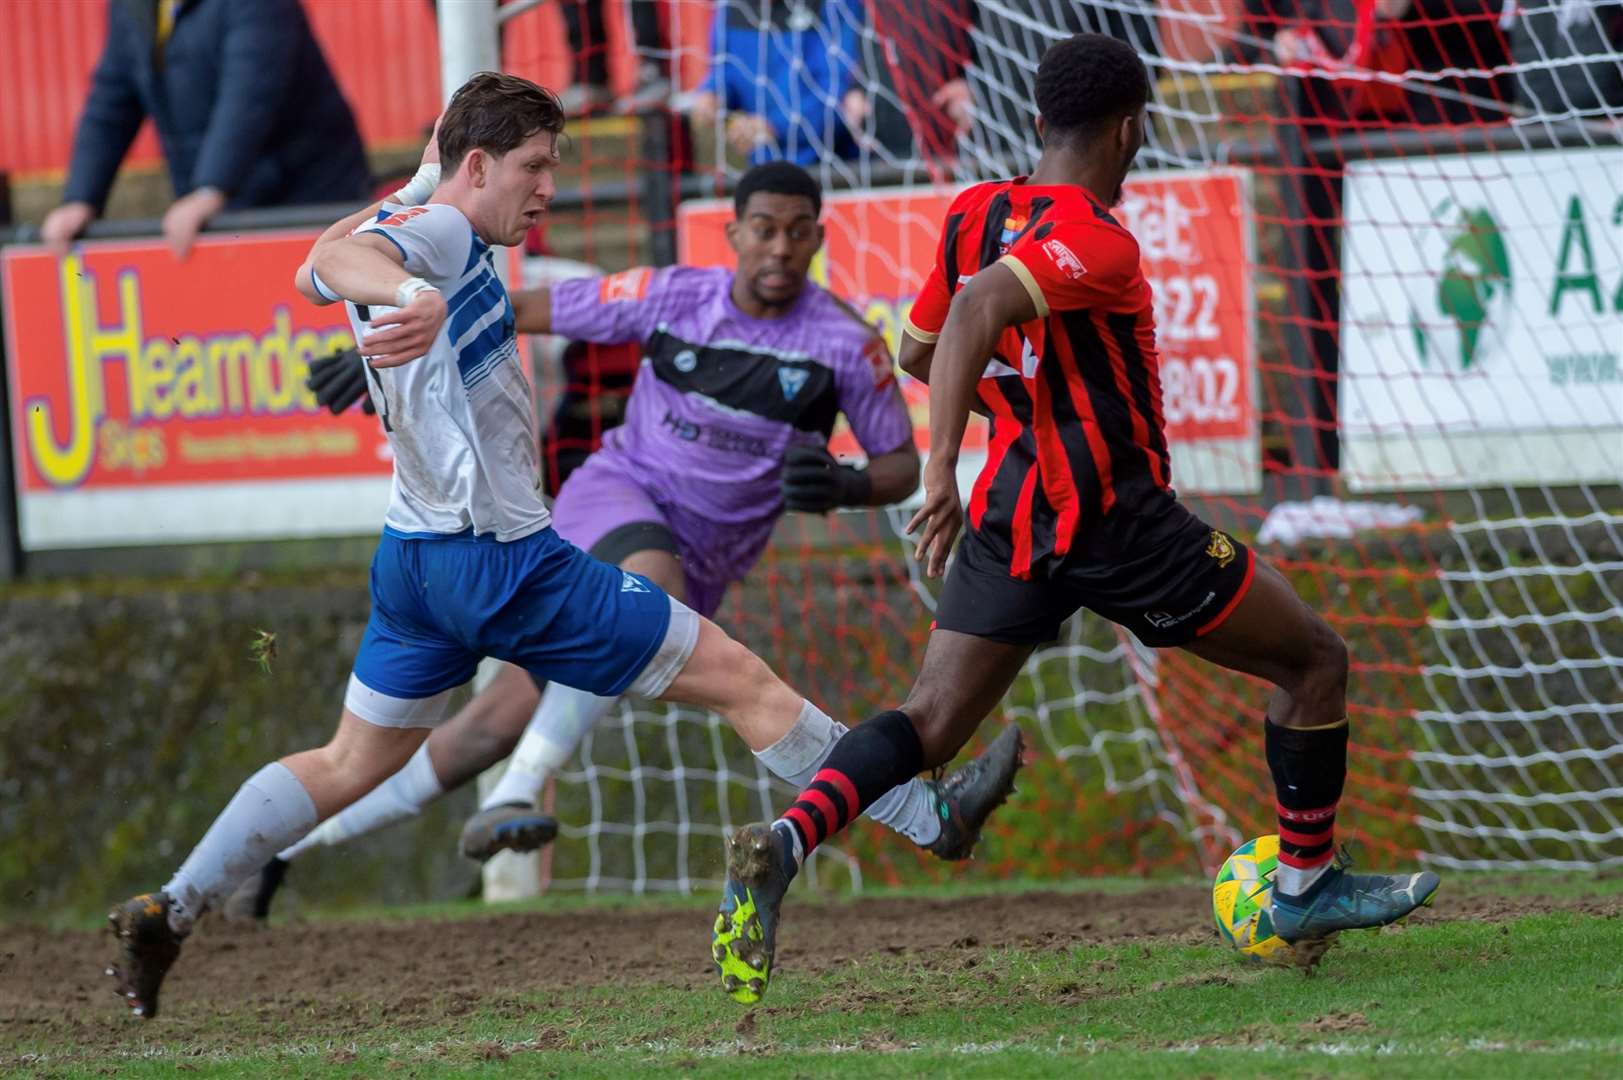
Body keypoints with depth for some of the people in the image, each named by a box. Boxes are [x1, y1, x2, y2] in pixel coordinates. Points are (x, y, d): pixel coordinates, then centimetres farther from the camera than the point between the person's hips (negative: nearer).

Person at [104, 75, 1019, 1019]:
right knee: (743, 681, -4)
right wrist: (416, 293, -60)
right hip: (508, 562, -10)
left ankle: (169, 912, 13)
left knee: (351, 766, 19)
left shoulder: (430, 236, 11)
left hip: (418, 557, 10)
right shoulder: (440, 234, -16)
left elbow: (318, 270, 32)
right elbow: (345, 258, -38)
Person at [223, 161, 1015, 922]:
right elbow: (522, 309, 4)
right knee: (652, 583, -39)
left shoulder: (846, 345, -6)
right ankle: (516, 795, -48)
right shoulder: (673, 298, -6)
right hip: (614, 496, -2)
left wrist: (845, 487, -22)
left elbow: (903, 465, 1)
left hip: (700, 562, 3)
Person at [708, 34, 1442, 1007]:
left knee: (931, 724, 3)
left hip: (1012, 516, 7)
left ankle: (786, 842, -24)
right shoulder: (1094, 242, -17)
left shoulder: (978, 214, 7)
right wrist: (943, 472, -37)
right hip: (1117, 515, -7)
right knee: (1315, 660, 11)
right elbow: (975, 312, -32)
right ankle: (1307, 887, 20)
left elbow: (919, 349, 18)